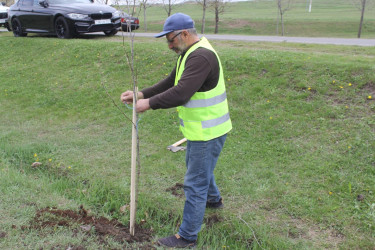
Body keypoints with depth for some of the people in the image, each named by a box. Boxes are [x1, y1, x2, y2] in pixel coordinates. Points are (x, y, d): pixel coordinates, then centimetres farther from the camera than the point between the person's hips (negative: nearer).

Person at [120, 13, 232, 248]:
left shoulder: (201, 57, -25)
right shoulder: (190, 53, 10)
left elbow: (180, 94, -34)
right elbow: (170, 83, 11)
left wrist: (149, 103, -23)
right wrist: (141, 94, 0)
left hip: (207, 133, -11)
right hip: (200, 129, 11)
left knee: (195, 184, 0)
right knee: (198, 167, 31)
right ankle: (213, 198, 58)